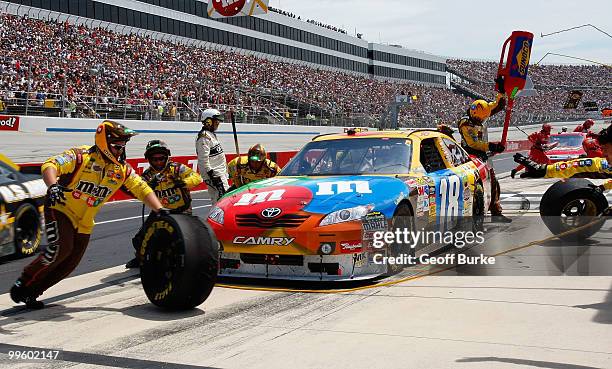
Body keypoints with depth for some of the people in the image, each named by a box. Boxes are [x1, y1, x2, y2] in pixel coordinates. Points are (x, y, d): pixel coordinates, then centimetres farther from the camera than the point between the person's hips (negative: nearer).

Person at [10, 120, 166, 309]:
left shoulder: (123, 169, -2)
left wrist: (160, 210, -12)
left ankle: (32, 293, 20)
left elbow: (142, 189, 0)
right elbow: (50, 165, -27)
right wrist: (53, 186, -46)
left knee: (70, 264, 4)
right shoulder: (81, 156, -18)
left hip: (84, 223, 6)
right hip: (60, 209, -6)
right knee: (61, 248, -23)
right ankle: (23, 284, -4)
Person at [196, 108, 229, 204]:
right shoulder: (204, 137, -15)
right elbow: (203, 160, -21)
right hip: (214, 174, -10)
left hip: (221, 172, 10)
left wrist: (225, 170, 25)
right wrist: (212, 174, -23)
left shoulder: (212, 134, 18)